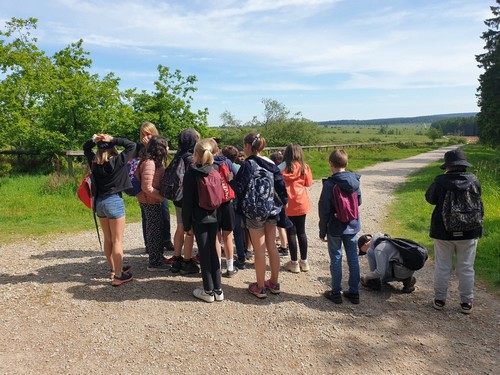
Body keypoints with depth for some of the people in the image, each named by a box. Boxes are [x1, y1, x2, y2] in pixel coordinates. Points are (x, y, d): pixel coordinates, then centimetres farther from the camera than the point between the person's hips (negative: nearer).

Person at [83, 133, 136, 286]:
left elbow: (85, 148, 19)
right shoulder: (117, 161, -14)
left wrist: (93, 140, 0)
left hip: (99, 202, 6)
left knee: (108, 239, 17)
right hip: (114, 201, -6)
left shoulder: (94, 162, 1)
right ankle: (118, 276, 4)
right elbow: (131, 145, -8)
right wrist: (113, 140, -11)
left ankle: (114, 269, 31)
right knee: (117, 240, 0)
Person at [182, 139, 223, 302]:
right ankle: (218, 289, 17)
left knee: (204, 253, 3)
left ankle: (208, 291, 11)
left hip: (199, 218, -4)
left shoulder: (191, 173, -9)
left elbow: (187, 200, -10)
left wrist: (186, 224, -5)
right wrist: (218, 217, 12)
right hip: (214, 217, 4)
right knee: (213, 251, 12)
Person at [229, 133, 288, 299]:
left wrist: (231, 180, 1)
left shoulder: (248, 165, -13)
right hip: (272, 210, 6)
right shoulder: (271, 164, 6)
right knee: (272, 247, 13)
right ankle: (274, 283, 25)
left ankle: (260, 288, 14)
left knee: (259, 250, 3)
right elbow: (281, 186, 6)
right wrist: (280, 204, 15)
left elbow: (240, 188, -16)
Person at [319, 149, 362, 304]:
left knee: (336, 259, 8)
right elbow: (359, 201, 10)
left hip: (335, 229, -5)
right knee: (353, 259, 13)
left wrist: (322, 231, -4)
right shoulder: (355, 181, -2)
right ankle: (354, 293, 24)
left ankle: (336, 293, 19)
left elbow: (324, 210, -14)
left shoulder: (329, 184, -18)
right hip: (352, 227, 5)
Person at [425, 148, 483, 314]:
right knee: (466, 268, 12)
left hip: (444, 232, -2)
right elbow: (478, 199, 9)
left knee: (442, 266, 10)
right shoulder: (474, 180, -6)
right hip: (469, 232, 2)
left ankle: (439, 299, 19)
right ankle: (466, 302, 20)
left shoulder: (440, 181, -13)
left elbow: (429, 198, 3)